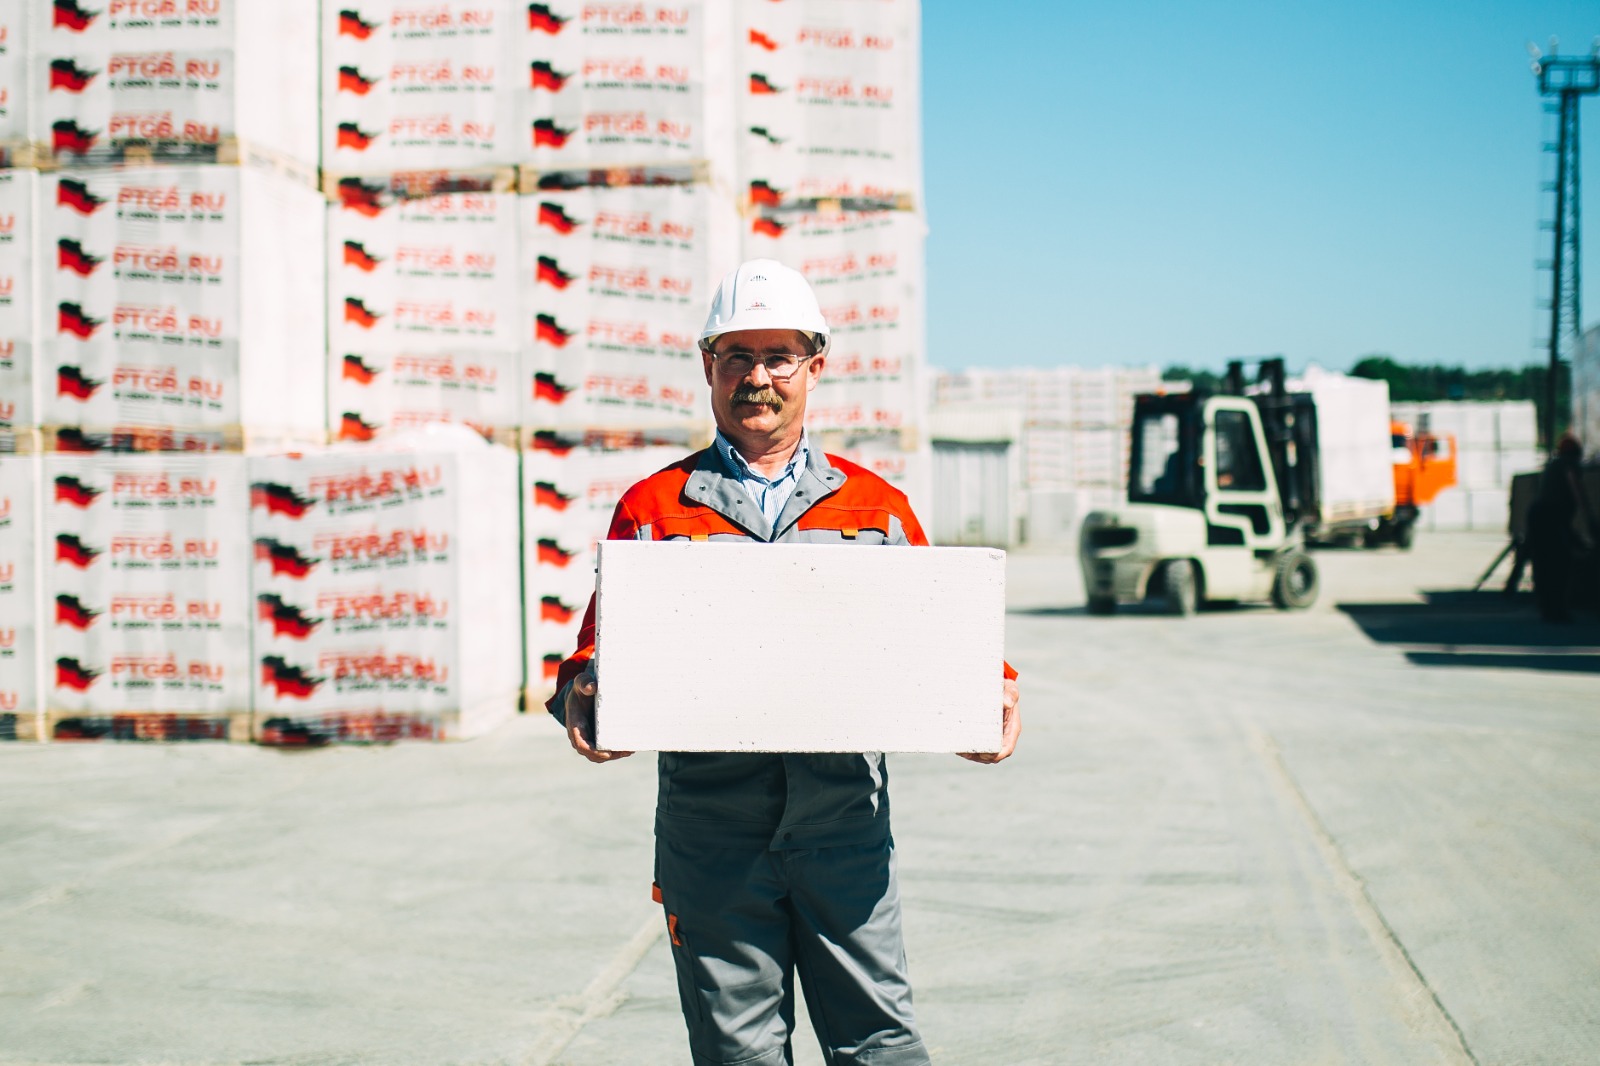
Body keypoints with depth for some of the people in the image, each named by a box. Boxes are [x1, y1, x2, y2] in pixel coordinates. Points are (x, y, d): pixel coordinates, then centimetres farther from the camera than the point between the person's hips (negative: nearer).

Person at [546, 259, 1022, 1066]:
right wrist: (581, 698, -14)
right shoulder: (652, 509, 10)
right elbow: (600, 647, 8)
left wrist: (991, 691, -7)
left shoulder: (878, 508, 13)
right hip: (711, 826, 0)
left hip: (845, 821, 0)